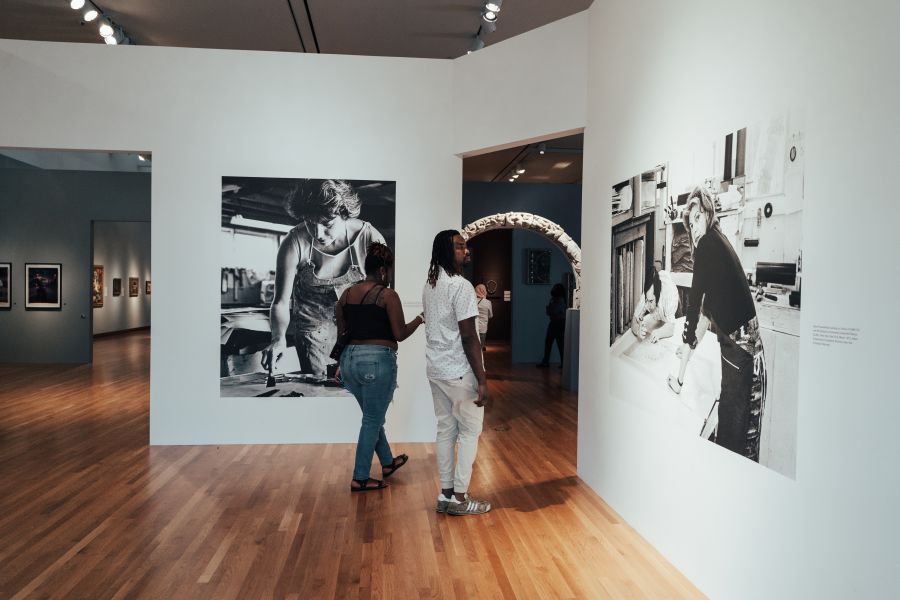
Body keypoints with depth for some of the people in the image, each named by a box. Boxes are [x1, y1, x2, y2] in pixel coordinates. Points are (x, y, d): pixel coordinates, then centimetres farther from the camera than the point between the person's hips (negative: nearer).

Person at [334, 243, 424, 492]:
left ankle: (387, 462, 39)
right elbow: (400, 334, -10)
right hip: (378, 361, -7)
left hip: (350, 359, 7)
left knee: (372, 416, 22)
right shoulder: (388, 295, -10)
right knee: (372, 420, 5)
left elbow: (340, 332, 13)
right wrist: (419, 319, 8)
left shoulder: (346, 294, 8)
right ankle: (360, 479, 12)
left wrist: (342, 366, 21)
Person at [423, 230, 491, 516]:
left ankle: (446, 494, 18)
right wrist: (482, 379, -17)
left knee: (445, 430, 13)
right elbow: (469, 337, -20)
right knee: (470, 431, 4)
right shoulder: (461, 286, -18)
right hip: (459, 372, -8)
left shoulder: (429, 285, 10)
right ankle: (459, 498, 8)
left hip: (435, 369, 8)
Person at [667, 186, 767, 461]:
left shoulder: (706, 244, -13)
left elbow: (694, 308, -15)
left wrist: (680, 375, -11)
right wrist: (690, 343, 39)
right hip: (748, 350, 9)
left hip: (740, 355, -9)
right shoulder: (717, 240, 14)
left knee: (734, 441, 1)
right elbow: (706, 304, 27)